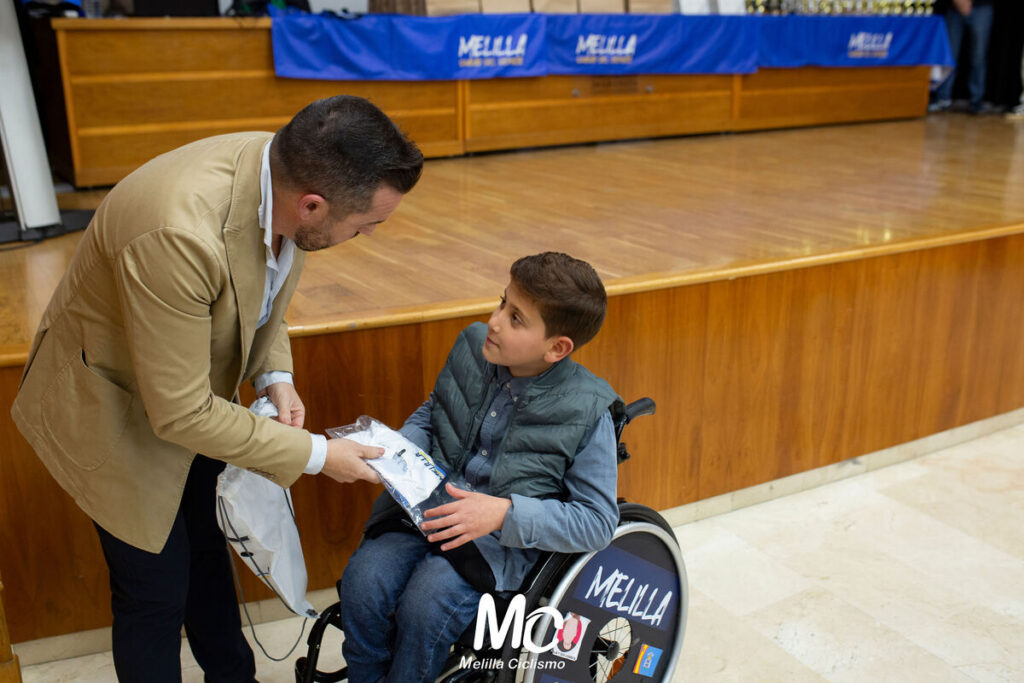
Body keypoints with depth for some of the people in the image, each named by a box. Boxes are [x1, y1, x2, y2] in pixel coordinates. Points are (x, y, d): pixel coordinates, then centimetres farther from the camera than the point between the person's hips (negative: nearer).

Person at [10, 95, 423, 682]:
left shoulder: (286, 171, -18)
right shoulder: (178, 233, -42)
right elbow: (180, 414, -33)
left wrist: (275, 377, -9)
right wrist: (314, 454, -24)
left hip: (194, 391, 7)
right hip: (116, 410, -7)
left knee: (211, 550, 24)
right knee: (157, 590, 7)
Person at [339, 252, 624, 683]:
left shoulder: (587, 413, -14)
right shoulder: (473, 347, 0)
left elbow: (597, 522, -12)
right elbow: (430, 414, 18)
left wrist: (505, 513, -23)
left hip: (500, 538, -4)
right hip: (427, 506, 5)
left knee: (425, 605, -26)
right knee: (363, 582, -18)